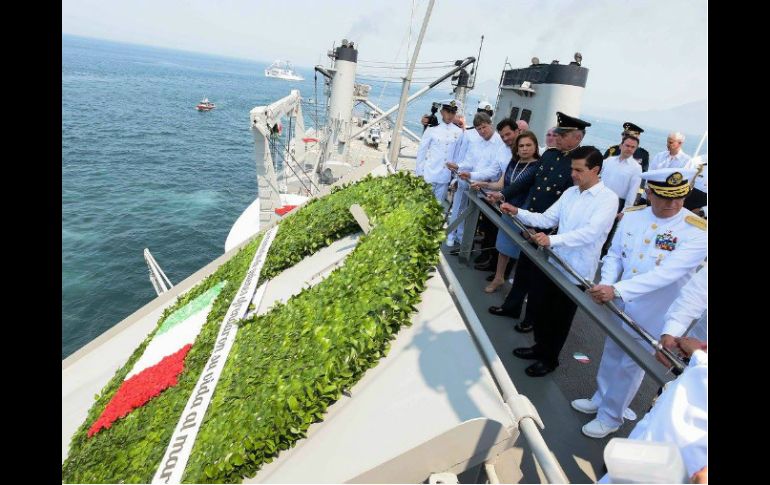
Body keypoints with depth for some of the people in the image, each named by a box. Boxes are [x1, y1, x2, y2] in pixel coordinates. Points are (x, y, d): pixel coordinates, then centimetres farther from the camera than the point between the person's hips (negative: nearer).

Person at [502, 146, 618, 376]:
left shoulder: (608, 199, -15)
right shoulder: (570, 192, 6)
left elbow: (590, 232, -27)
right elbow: (547, 219, 6)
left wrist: (552, 240, -39)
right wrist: (518, 212, -7)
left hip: (576, 271, -6)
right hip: (553, 262, 6)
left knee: (559, 318, 12)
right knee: (540, 308, 17)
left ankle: (550, 359, 35)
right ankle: (540, 347, 42)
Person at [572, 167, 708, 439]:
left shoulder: (697, 232, -21)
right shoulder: (632, 216, -6)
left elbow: (667, 272, -32)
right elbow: (615, 254, 1)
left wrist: (618, 290, -40)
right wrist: (606, 283, -17)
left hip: (653, 315, -4)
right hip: (619, 306, 4)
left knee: (630, 366, 12)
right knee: (611, 353, 22)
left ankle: (610, 417, 34)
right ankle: (601, 398, 46)